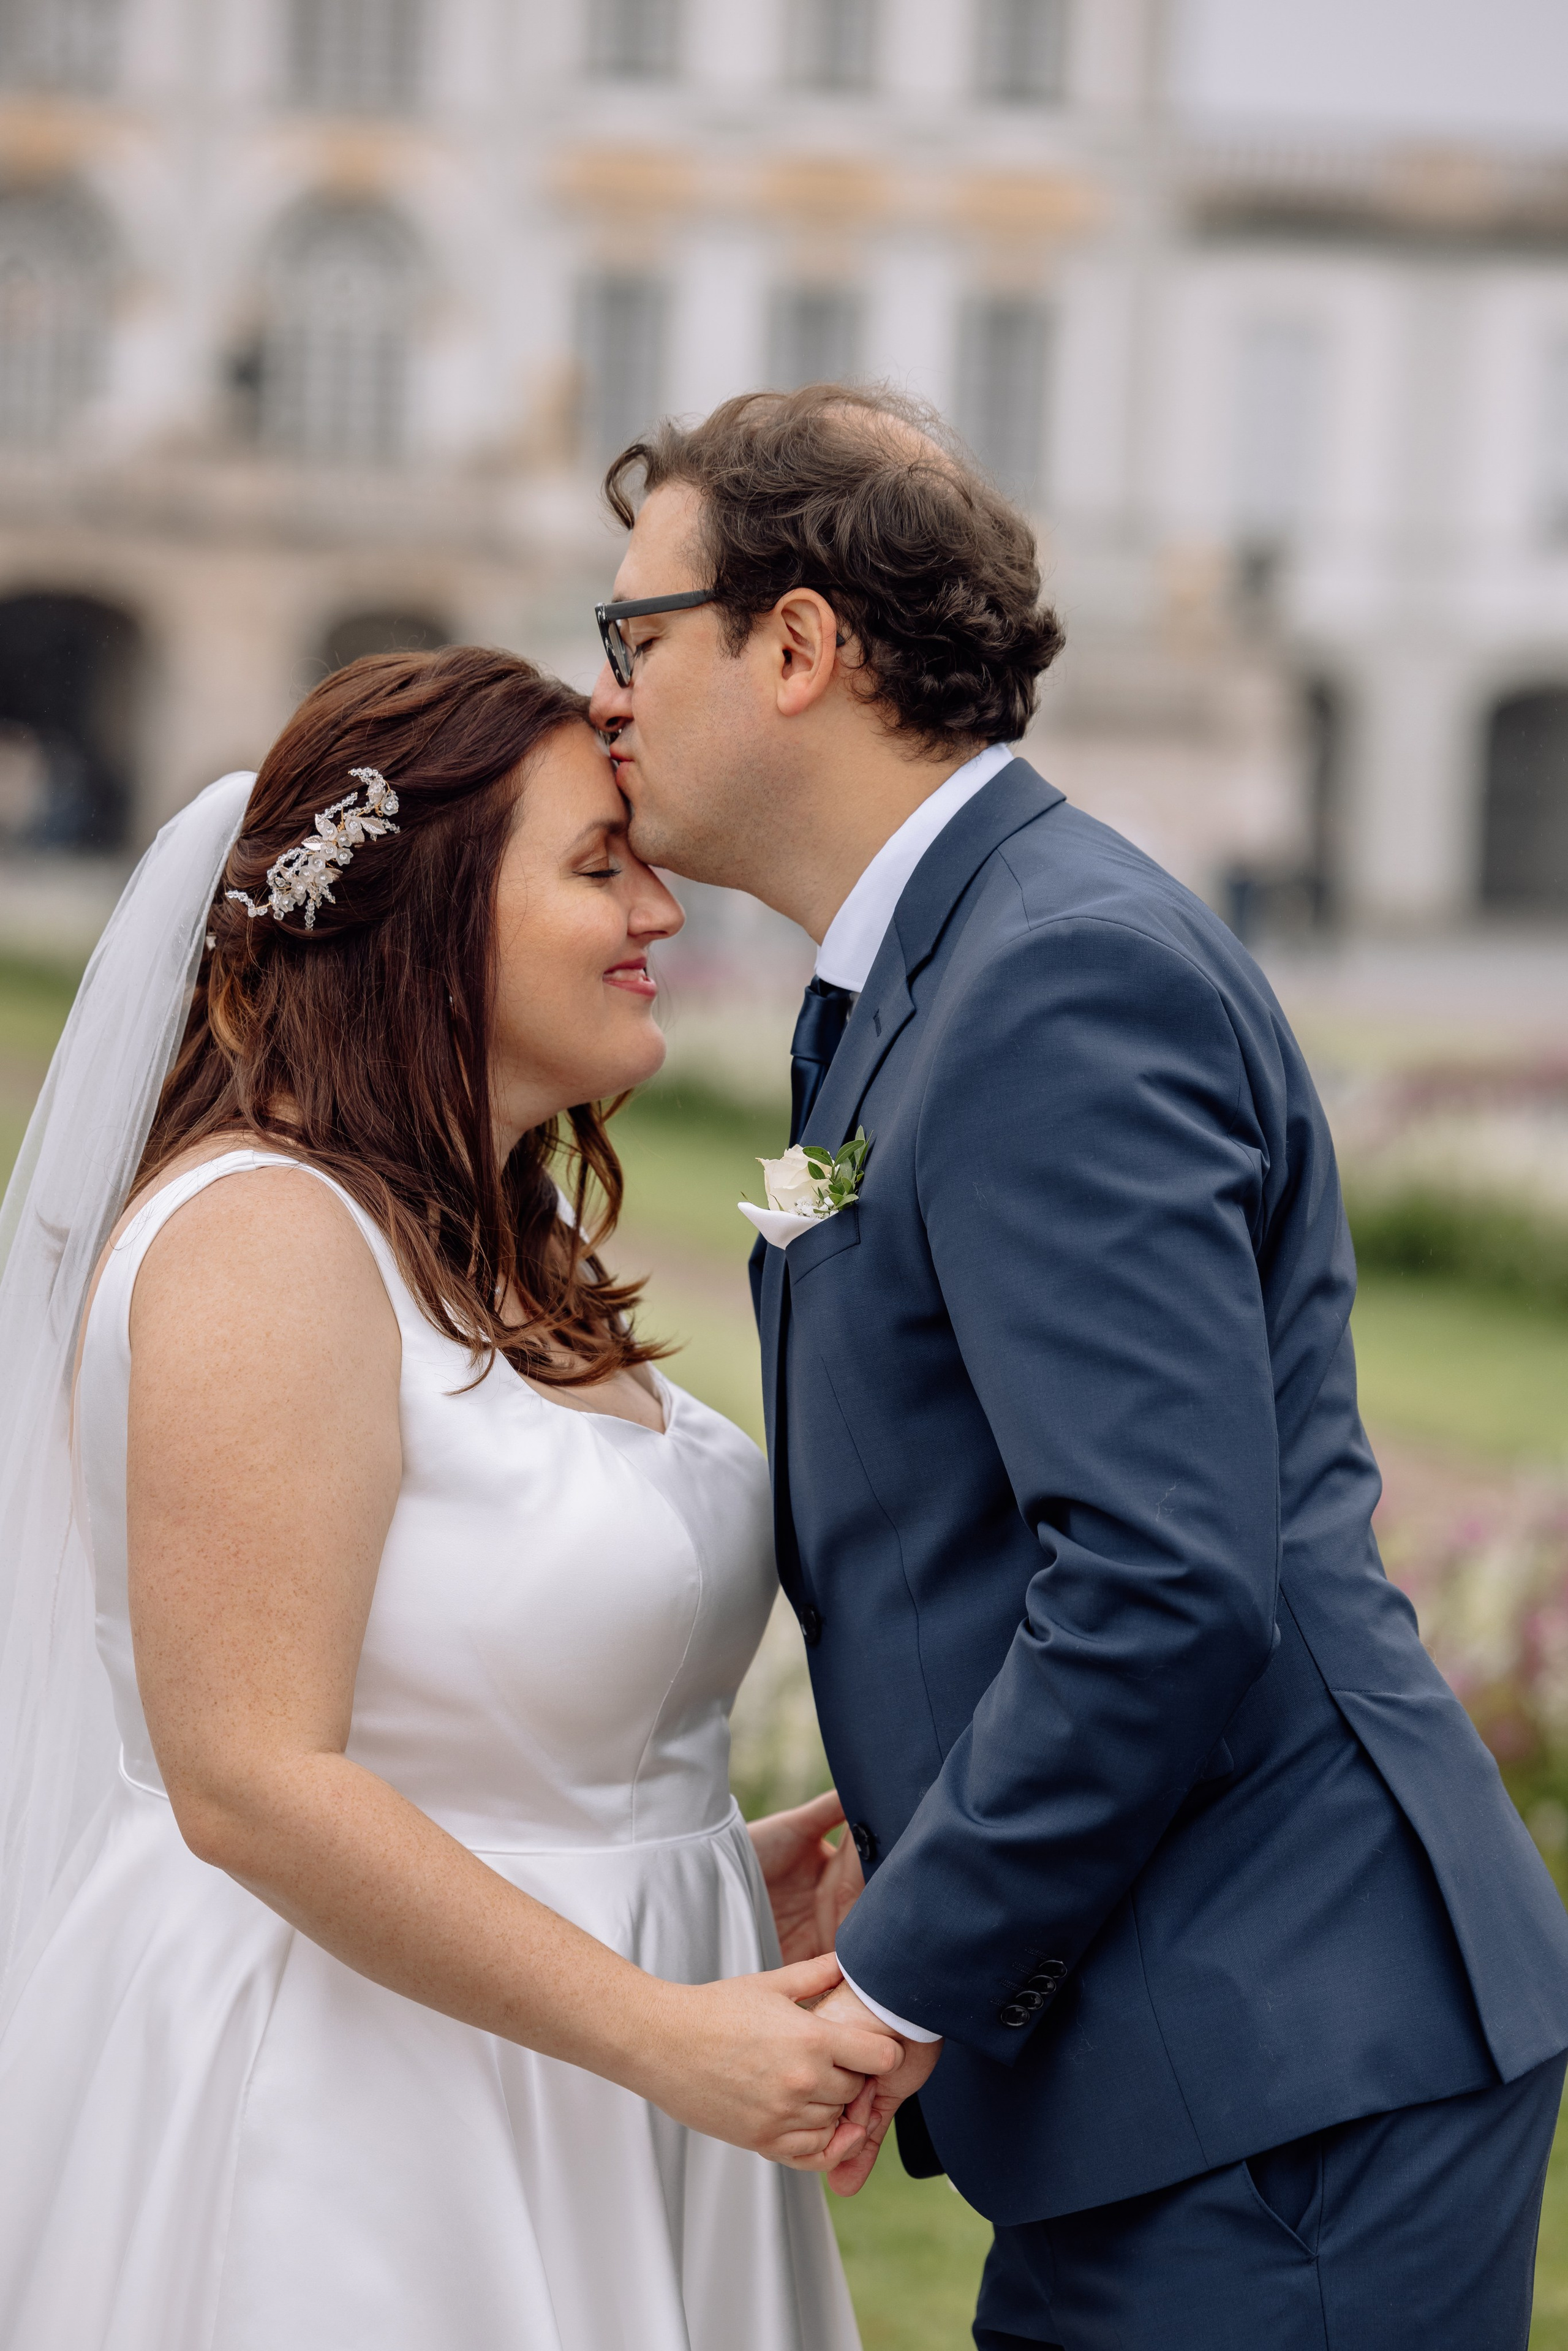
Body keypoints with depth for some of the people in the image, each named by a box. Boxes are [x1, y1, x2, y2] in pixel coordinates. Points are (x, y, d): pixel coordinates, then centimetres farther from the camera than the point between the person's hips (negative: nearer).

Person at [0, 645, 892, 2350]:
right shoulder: (265, 1240, -17)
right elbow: (255, 1783, -23)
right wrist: (661, 2032, -21)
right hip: (352, 2145, -9)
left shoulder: (509, 1249, 13)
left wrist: (724, 1869, 7)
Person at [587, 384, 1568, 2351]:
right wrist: (883, 1915, 12)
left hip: (1282, 2087, -10)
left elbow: (1166, 1582, -24)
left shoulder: (1066, 976, -16)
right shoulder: (902, 986, 17)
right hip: (1161, 2077, 10)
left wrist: (898, 1986, -16)